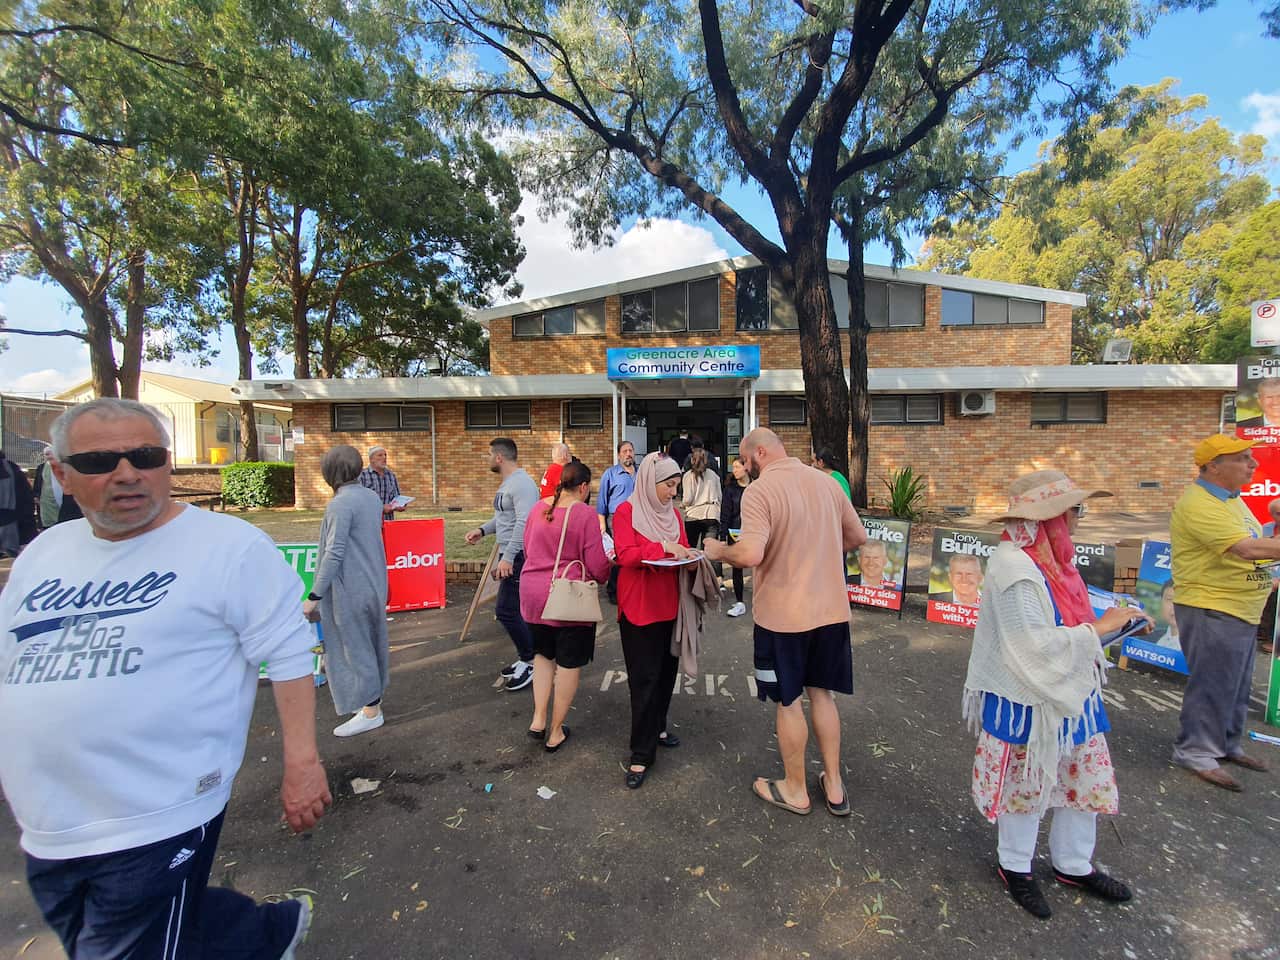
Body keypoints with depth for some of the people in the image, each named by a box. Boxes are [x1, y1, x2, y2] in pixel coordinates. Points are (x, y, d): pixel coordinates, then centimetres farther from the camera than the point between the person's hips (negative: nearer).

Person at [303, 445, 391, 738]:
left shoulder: (340, 504, -20)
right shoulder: (371, 496, 6)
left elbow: (334, 553, -22)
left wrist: (315, 596, -16)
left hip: (350, 589, -8)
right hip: (373, 583, 9)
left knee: (355, 647, 4)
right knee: (372, 641, 19)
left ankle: (370, 711, 14)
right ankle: (371, 698, 34)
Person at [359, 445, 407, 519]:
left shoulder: (391, 476, 13)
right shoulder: (362, 475, -2)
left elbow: (397, 498, 19)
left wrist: (400, 506, -3)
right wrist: (381, 508, -18)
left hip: (388, 521, 4)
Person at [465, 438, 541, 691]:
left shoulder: (521, 483, -17)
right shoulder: (507, 483, 16)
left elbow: (524, 523, -26)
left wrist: (507, 557, -28)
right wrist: (482, 530, 12)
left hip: (518, 555, -11)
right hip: (509, 554, 11)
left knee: (507, 610, -9)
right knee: (515, 609, 15)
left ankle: (532, 663, 3)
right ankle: (526, 658, 26)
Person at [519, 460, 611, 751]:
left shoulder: (539, 508, 2)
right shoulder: (583, 513, -15)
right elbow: (598, 568, -14)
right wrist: (608, 563, 8)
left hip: (532, 593, 5)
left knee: (543, 654, 24)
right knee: (569, 662, 11)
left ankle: (538, 719, 19)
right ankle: (555, 732, 23)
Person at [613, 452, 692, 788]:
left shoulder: (672, 513, 10)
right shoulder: (626, 511, -9)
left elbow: (681, 550, 15)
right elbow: (626, 554, -19)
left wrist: (686, 554, -7)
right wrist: (662, 547, -25)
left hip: (670, 604, 6)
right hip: (639, 606, -6)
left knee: (667, 670, 16)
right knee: (644, 679, -1)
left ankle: (657, 727, 37)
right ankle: (642, 755, 10)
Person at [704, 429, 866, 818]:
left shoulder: (760, 490, -18)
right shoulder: (826, 482, 3)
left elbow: (750, 554, -29)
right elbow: (858, 537, 13)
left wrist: (718, 550, -10)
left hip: (783, 614, -6)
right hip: (831, 609, 6)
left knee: (788, 701, 12)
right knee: (821, 693, 21)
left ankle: (795, 791, 30)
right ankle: (834, 786, 33)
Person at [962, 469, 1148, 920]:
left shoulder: (1049, 558, 4)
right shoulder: (1014, 567, -26)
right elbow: (1033, 643, -28)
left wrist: (1115, 621, 7)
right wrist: (1098, 628, -22)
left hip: (1071, 695, 9)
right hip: (1028, 701, -9)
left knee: (1086, 779, 21)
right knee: (1026, 785, 10)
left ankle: (1073, 865, 43)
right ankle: (1015, 867, 34)